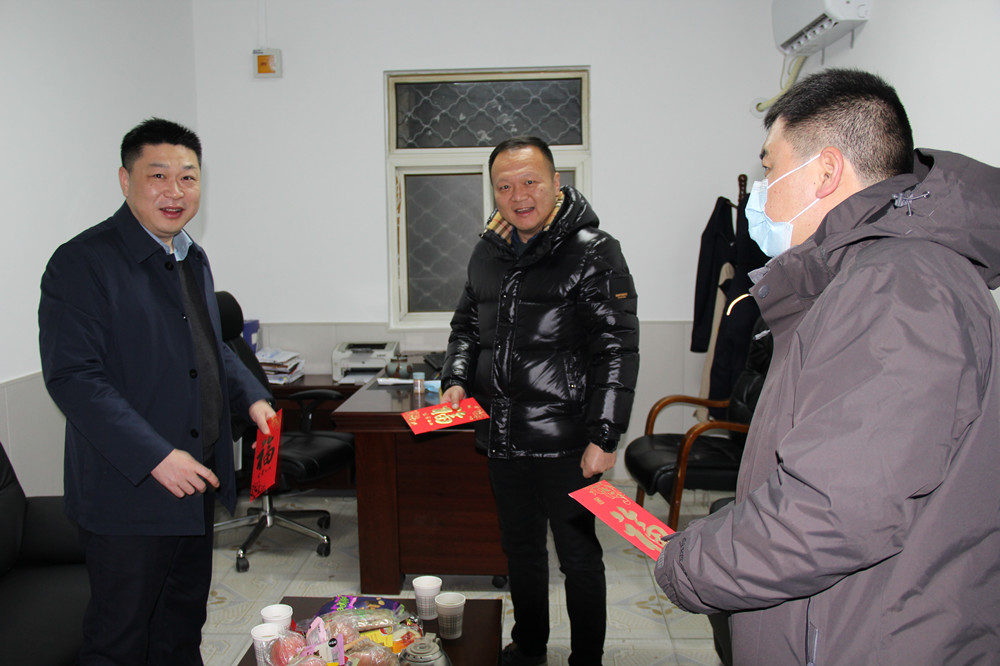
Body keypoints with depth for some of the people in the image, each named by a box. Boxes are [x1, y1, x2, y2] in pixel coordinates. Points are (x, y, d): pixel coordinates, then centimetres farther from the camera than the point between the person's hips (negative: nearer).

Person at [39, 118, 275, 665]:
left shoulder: (194, 259, 12)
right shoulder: (83, 262, -15)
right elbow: (72, 377, -22)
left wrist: (251, 396, 6)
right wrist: (156, 457, -26)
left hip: (196, 480, 8)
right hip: (128, 493, -8)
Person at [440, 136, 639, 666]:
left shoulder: (593, 252, -11)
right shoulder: (488, 252, 8)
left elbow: (618, 351, -14)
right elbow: (467, 325, 21)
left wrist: (604, 437, -18)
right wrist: (456, 379, 3)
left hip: (565, 443, -6)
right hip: (502, 438, 6)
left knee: (578, 555, 9)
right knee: (520, 548, 21)